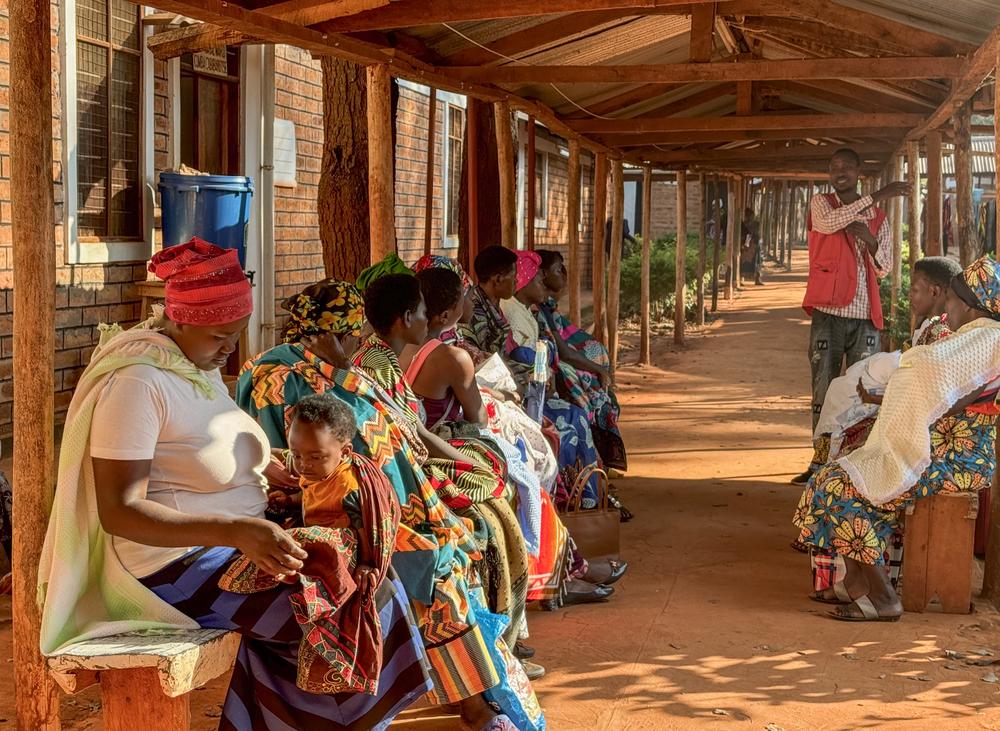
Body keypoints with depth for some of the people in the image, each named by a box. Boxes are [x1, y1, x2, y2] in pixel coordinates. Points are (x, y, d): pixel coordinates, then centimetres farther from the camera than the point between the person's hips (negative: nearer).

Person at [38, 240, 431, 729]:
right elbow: (118, 511, -23)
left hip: (232, 544, 9)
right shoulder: (136, 382, -19)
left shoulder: (202, 366, 10)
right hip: (177, 566, -9)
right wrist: (236, 533, -32)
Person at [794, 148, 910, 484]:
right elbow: (828, 223, -19)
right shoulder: (821, 203, 6)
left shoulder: (878, 218, 13)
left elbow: (884, 268, 9)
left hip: (865, 316, 2)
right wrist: (876, 197, -21)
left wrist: (869, 239, -10)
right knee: (823, 392, 1)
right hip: (828, 313, -2)